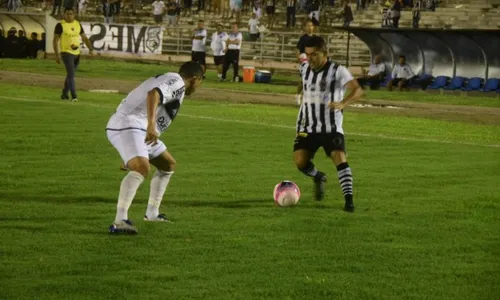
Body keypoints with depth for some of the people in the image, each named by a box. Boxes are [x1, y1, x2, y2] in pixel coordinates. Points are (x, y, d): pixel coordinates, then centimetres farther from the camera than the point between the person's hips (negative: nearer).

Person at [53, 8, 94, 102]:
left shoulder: (78, 24, 8)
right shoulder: (60, 25, -7)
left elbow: (84, 38, 11)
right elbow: (55, 40, -6)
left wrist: (91, 49, -4)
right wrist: (56, 55, -12)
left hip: (76, 53, 6)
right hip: (66, 53, -6)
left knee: (70, 74, 16)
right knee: (71, 74, -17)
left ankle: (64, 94, 32)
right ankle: (74, 96, -22)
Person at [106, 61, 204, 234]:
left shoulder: (167, 79, 26)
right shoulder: (177, 82, -6)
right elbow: (154, 93, -27)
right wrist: (151, 123, -40)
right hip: (128, 127, -11)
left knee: (168, 165, 25)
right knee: (142, 168, -32)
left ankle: (152, 214, 34)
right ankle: (120, 221, -44)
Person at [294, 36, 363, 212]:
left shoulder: (338, 71, -12)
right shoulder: (305, 68, 6)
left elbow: (357, 90, -28)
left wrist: (343, 104, -44)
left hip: (331, 128, -4)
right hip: (307, 127, 4)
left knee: (340, 158, -21)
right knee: (300, 162, -10)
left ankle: (349, 200, -18)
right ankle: (318, 177, 22)